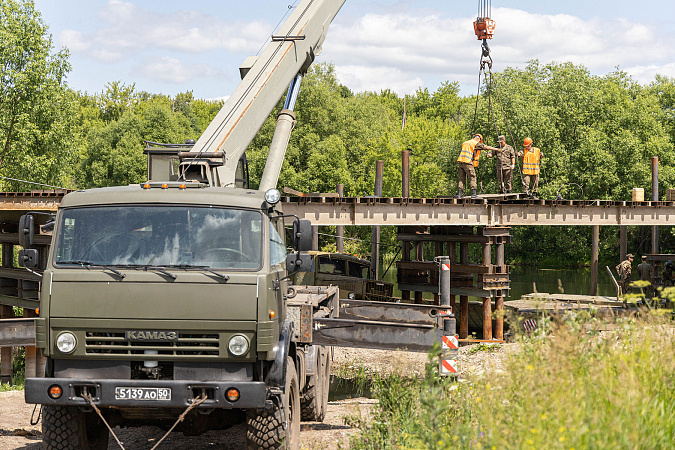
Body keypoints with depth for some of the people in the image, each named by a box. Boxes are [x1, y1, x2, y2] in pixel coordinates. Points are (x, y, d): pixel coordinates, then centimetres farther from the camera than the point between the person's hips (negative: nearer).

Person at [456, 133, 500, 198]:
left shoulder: (465, 143, 24)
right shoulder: (476, 143, 0)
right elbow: (486, 147, 4)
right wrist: (496, 149, 11)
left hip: (461, 162, 7)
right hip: (468, 162, -7)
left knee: (462, 178, 10)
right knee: (472, 178, -4)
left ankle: (459, 193, 5)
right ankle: (473, 194, -10)